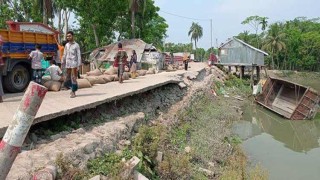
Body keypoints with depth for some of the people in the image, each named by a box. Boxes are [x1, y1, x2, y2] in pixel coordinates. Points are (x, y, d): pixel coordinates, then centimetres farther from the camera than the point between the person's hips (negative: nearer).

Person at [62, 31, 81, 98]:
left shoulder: (76, 45, -2)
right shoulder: (66, 45, 13)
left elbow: (79, 55, -5)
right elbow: (64, 55, 17)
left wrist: (78, 65, -12)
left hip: (74, 64, -5)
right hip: (68, 64, 5)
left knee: (74, 78, -3)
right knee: (67, 79, 8)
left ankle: (73, 92, 3)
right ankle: (73, 88, 26)